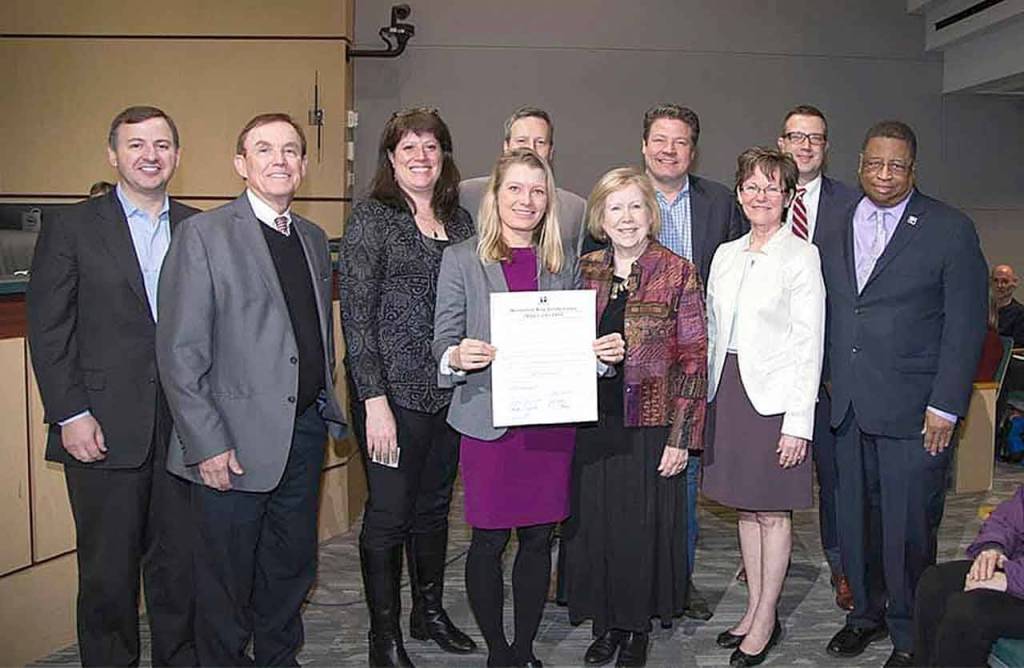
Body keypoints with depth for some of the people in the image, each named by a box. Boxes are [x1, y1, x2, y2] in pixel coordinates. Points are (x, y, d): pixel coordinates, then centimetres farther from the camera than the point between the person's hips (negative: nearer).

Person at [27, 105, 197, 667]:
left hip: (183, 426, 3)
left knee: (180, 560, 12)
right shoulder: (72, 226, 0)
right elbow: (48, 329, -3)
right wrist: (70, 415, -10)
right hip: (104, 429, -3)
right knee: (108, 568, 7)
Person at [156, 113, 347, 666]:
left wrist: (328, 406, 10)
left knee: (291, 567, 19)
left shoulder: (314, 238, 12)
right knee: (227, 581, 7)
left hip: (305, 433, 6)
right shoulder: (203, 235, -9)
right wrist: (208, 444, -16)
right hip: (235, 442, -6)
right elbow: (180, 353, -12)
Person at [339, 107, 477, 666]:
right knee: (389, 512, 3)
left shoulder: (460, 220, 10)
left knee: (435, 505, 17)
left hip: (451, 388, 5)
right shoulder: (371, 219, -6)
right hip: (393, 390, -5)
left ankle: (429, 612, 34)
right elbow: (356, 314, -12)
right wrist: (374, 400, -17)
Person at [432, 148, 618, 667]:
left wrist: (604, 352, -7)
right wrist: (458, 357, -23)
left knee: (538, 539, 9)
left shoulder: (564, 261, 11)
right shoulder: (461, 259, 2)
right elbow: (443, 341, -1)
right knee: (488, 541, 3)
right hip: (488, 421, -3)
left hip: (552, 421, 3)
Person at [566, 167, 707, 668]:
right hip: (592, 424, 3)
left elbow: (694, 360, -7)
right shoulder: (586, 271, 6)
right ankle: (604, 625, 27)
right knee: (594, 524, 9)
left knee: (644, 526, 7)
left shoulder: (678, 273, -5)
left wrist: (681, 437, -11)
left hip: (651, 424, -3)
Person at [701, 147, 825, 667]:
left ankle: (766, 620, 15)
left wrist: (799, 421, -15)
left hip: (774, 395, -6)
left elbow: (809, 345, -11)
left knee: (773, 511, 4)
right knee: (746, 506, 13)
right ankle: (753, 609, 25)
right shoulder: (726, 254, 11)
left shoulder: (800, 257, -7)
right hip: (729, 390, 6)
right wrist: (708, 397, 7)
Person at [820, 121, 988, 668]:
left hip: (913, 411, -4)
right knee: (855, 517, 14)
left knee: (908, 527, 2)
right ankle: (867, 613, 33)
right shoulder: (834, 227, 10)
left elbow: (966, 325, -5)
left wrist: (945, 407, -10)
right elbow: (826, 316, 11)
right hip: (848, 407, 4)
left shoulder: (950, 230, -3)